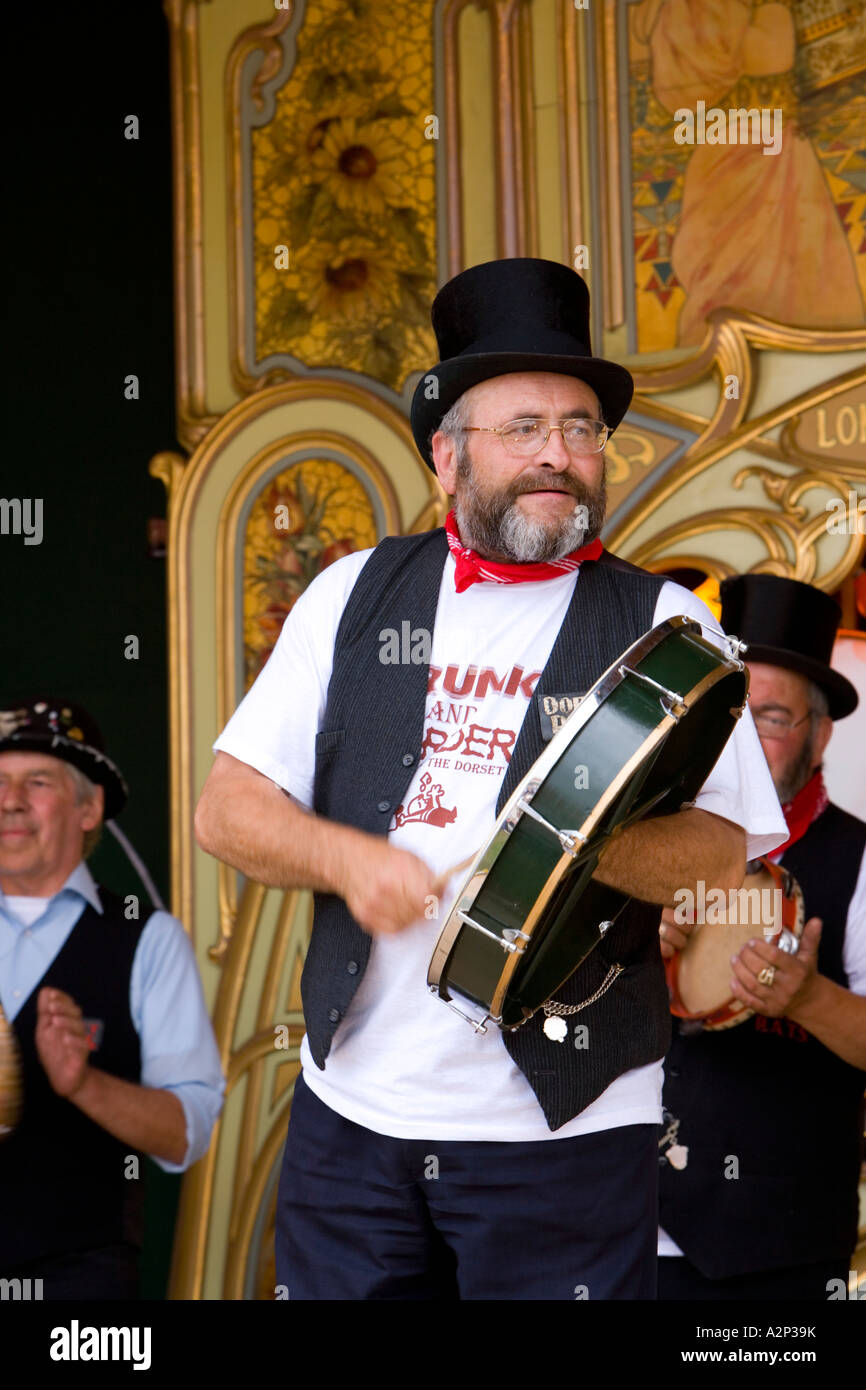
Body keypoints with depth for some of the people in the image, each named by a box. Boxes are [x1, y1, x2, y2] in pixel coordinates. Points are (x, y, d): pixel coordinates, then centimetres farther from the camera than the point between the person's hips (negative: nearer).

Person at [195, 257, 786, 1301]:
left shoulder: (662, 625, 2)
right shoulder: (354, 596, 9)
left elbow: (730, 857, -8)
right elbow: (227, 810, 7)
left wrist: (596, 841, -27)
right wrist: (347, 858, -11)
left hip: (565, 1136, -2)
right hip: (351, 1110, 2)